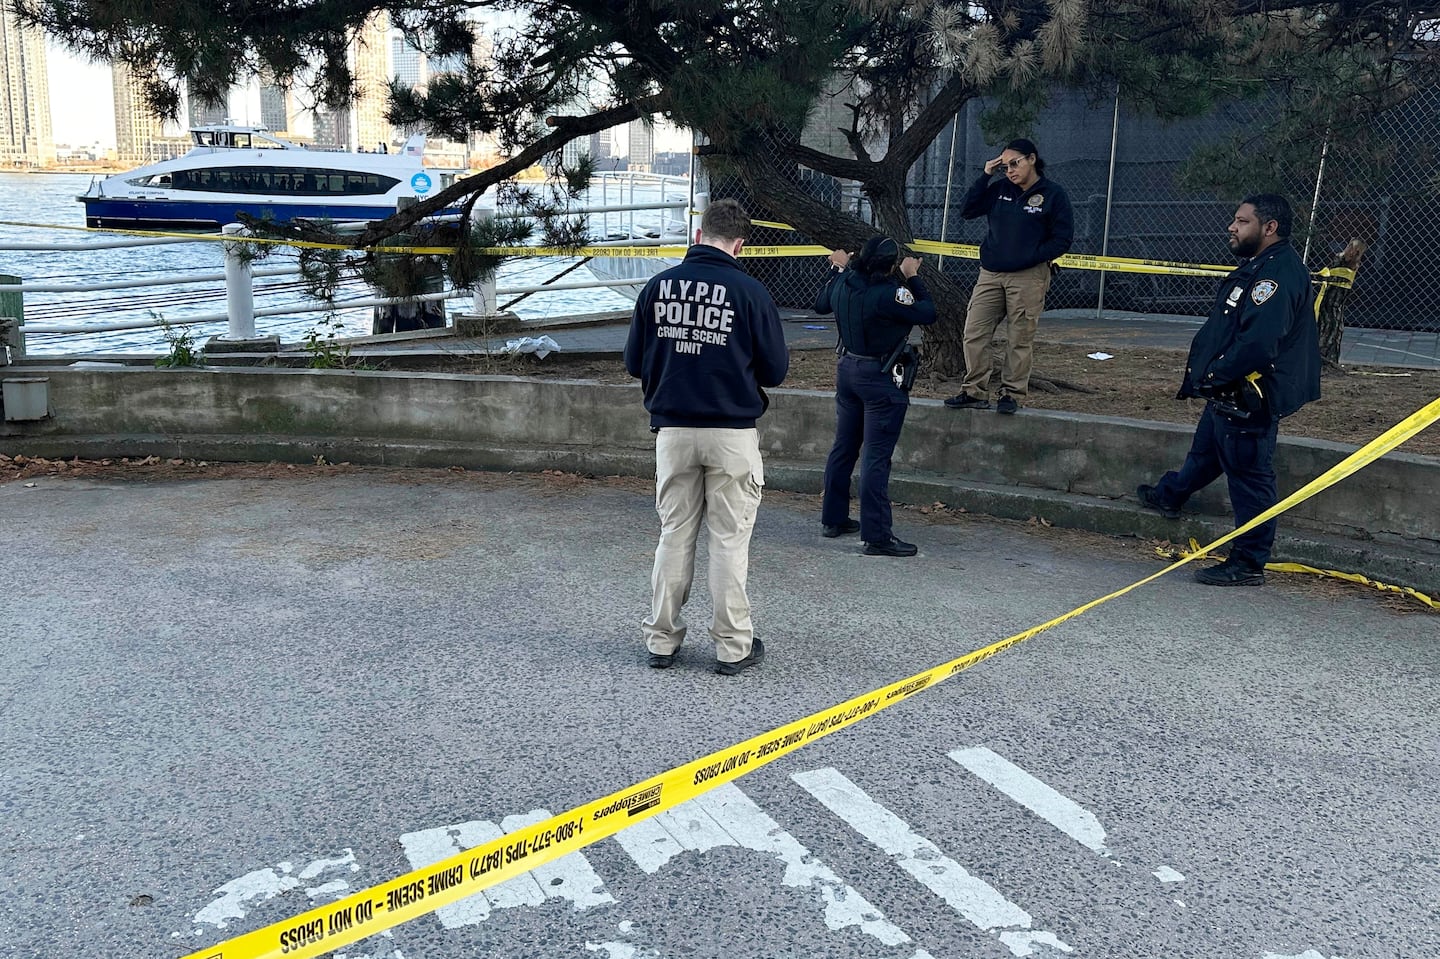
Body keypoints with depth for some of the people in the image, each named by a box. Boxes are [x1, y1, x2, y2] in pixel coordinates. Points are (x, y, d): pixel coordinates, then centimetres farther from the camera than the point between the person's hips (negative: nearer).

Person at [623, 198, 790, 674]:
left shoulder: (658, 286, 0)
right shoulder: (749, 291, -9)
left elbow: (634, 362, 4)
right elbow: (776, 370, -4)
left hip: (673, 430, 3)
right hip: (732, 433, -3)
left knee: (674, 535, 13)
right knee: (729, 538, 6)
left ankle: (662, 639, 19)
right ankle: (733, 646, 13)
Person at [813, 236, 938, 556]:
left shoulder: (843, 283, -1)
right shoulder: (889, 293, -23)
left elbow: (820, 304, 19)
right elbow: (927, 314, -12)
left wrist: (837, 268, 29)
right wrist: (912, 278, -1)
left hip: (847, 370, 8)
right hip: (881, 379, -8)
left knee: (843, 447, 18)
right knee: (876, 457, -6)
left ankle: (833, 518, 29)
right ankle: (877, 536, -4)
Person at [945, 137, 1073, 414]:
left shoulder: (1053, 194, -3)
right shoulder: (1000, 189, 10)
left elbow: (1063, 239, -4)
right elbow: (968, 210, 6)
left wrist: (1031, 259, -12)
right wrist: (985, 176, 1)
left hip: (1028, 277, -4)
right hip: (990, 275, 5)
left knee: (1019, 339, 0)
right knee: (974, 334, 0)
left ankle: (1012, 394, 10)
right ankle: (974, 392, 7)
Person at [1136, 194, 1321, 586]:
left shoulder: (1279, 273, -22)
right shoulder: (1259, 267, 13)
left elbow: (1259, 343, -31)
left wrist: (1215, 374, -20)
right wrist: (1207, 371, 10)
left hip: (1249, 399, -10)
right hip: (1229, 395, 11)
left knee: (1249, 473, -2)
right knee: (1205, 450, 30)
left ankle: (1248, 565, 8)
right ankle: (1169, 496, 53)